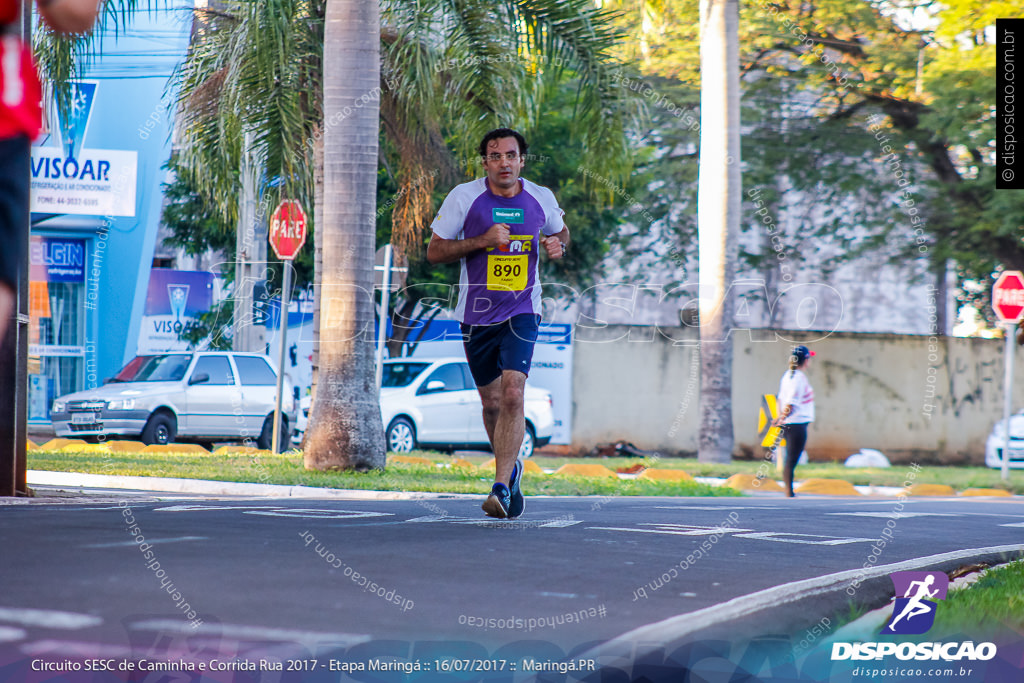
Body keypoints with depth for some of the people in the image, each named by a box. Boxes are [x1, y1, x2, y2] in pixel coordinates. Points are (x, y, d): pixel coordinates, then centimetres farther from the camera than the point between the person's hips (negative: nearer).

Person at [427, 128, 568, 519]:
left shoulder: (541, 199, 1)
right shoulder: (464, 197, -6)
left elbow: (559, 232, 21)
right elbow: (434, 252, -4)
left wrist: (557, 245, -4)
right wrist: (482, 241, -18)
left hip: (522, 312, -1)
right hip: (477, 313, 1)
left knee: (513, 395, -19)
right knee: (492, 403, 10)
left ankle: (501, 488, -22)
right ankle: (511, 469, 38)